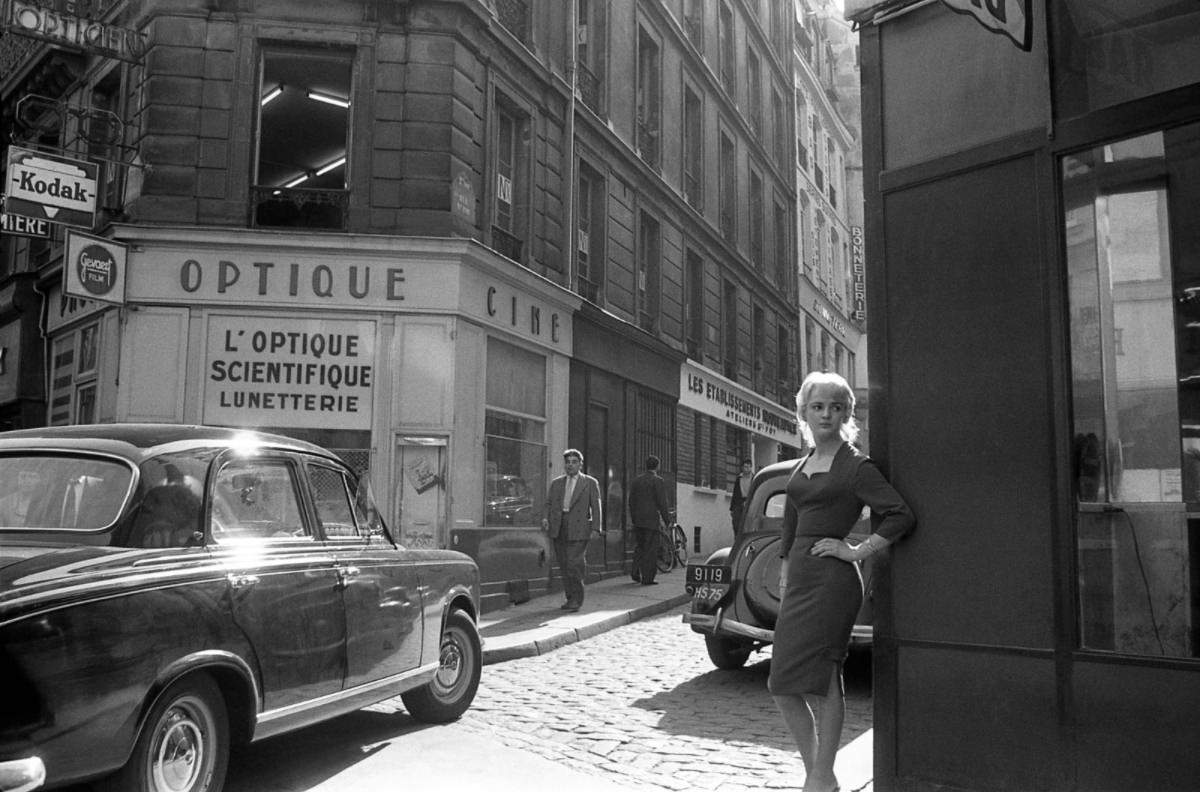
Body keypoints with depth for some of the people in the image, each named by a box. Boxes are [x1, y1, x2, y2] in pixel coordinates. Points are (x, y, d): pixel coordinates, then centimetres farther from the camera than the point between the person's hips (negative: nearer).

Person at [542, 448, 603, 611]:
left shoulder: (591, 483, 7)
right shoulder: (556, 483, 17)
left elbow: (596, 507, 2)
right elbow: (549, 504, 15)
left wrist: (596, 528, -8)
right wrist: (546, 518, -4)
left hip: (578, 529, -4)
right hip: (558, 529, 4)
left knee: (574, 564, -13)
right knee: (564, 566, 4)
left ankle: (576, 599, -4)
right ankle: (570, 597, 13)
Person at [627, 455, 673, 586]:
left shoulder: (636, 481, 10)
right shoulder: (658, 481, -8)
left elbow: (631, 502, 13)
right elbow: (662, 502, -11)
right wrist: (667, 520, -4)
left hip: (638, 520, 6)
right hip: (651, 519, -6)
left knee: (639, 546, 17)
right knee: (651, 549, -1)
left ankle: (636, 573, 9)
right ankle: (647, 578, -1)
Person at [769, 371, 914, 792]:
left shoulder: (856, 466, -6)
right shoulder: (801, 467, 16)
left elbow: (901, 515, -15)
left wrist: (858, 550, -13)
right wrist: (785, 582, 17)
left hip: (831, 582, -8)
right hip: (799, 581, 8)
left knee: (820, 681, -6)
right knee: (783, 686, 7)